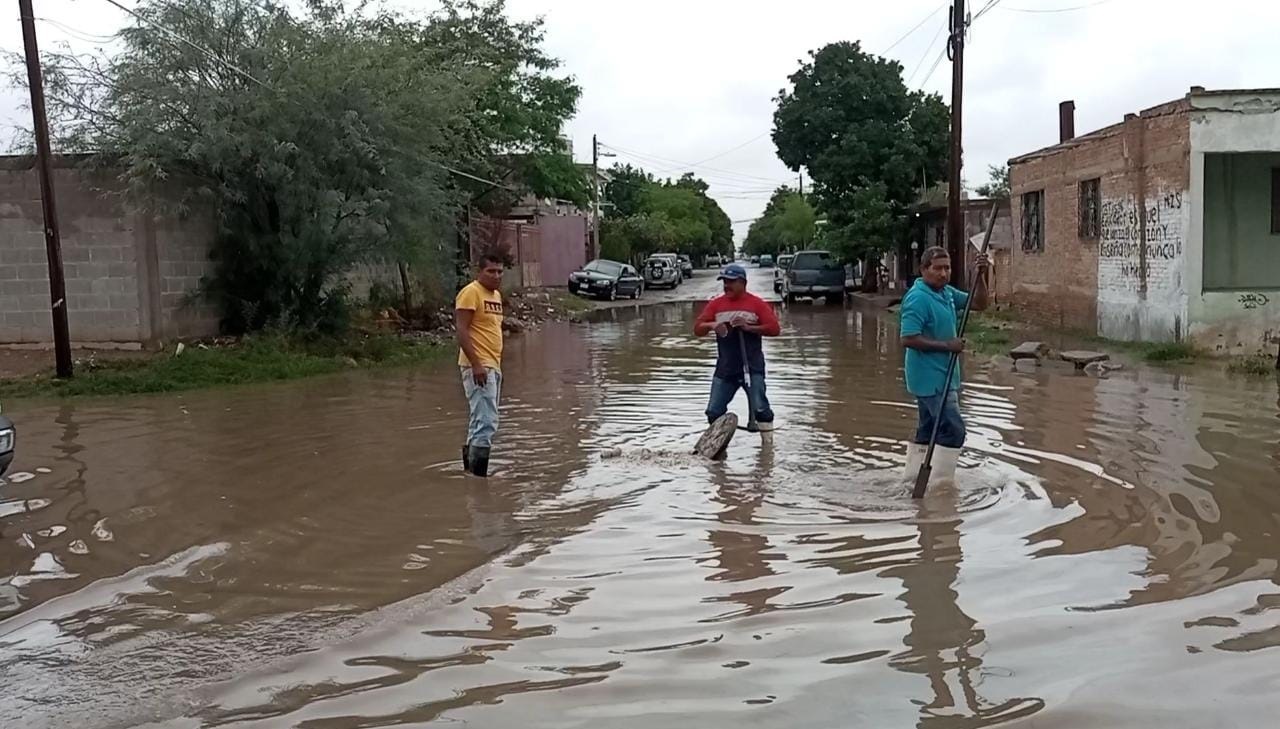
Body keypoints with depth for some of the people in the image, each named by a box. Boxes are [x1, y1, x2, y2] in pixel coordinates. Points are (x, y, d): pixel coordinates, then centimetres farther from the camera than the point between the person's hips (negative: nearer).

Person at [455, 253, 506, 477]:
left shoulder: (496, 295, 17)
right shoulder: (471, 292, -10)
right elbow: (462, 331, -17)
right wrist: (476, 364, -23)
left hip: (493, 366, 9)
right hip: (479, 367, -9)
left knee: (481, 421, 15)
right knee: (487, 421, -13)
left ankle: (470, 463, 25)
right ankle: (477, 474, -9)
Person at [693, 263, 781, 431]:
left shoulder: (757, 303, -1)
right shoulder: (715, 304, 7)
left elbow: (774, 328, -9)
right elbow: (697, 329, 4)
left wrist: (749, 327, -20)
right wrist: (711, 325, -18)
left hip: (752, 366, -4)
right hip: (725, 368, 4)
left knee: (759, 408, -8)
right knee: (714, 411, 5)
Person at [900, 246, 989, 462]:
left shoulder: (948, 293, 9)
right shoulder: (918, 298, -18)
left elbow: (979, 304, 18)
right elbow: (909, 339, -25)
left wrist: (981, 275, 3)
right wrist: (947, 345, -20)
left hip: (944, 376, 10)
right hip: (930, 378, -10)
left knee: (928, 432, 16)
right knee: (954, 429, -12)